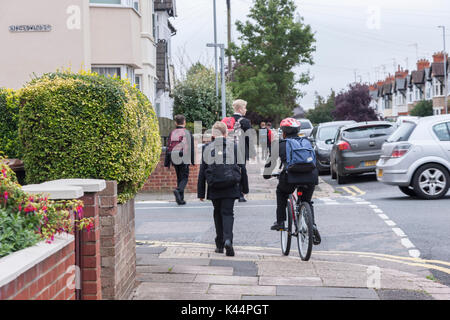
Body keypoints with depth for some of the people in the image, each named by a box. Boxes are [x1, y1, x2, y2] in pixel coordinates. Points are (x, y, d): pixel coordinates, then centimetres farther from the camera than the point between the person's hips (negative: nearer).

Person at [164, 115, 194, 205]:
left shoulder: (172, 133, 5)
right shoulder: (187, 133, -4)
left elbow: (168, 148, 5)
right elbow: (191, 148, -4)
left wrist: (167, 163, 9)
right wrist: (193, 160, 4)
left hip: (174, 160, 4)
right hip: (184, 159, -4)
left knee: (179, 178, 14)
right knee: (184, 177, 2)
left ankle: (180, 198, 13)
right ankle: (178, 190, -25)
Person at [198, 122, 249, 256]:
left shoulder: (207, 148, 2)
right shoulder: (234, 146, 2)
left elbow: (202, 171, 2)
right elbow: (242, 168, 4)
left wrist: (201, 192, 7)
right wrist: (244, 187, 13)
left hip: (214, 188, 1)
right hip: (230, 187, -1)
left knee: (218, 213, 15)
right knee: (228, 212, 1)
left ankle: (220, 245, 17)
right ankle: (228, 239, -22)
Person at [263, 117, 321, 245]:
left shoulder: (281, 144, 15)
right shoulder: (307, 142, 25)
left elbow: (271, 161, 23)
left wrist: (267, 174, 41)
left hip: (290, 177, -3)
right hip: (310, 176, 3)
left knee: (281, 192, 29)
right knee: (307, 201, 26)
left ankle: (280, 222, 23)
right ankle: (312, 224, 3)